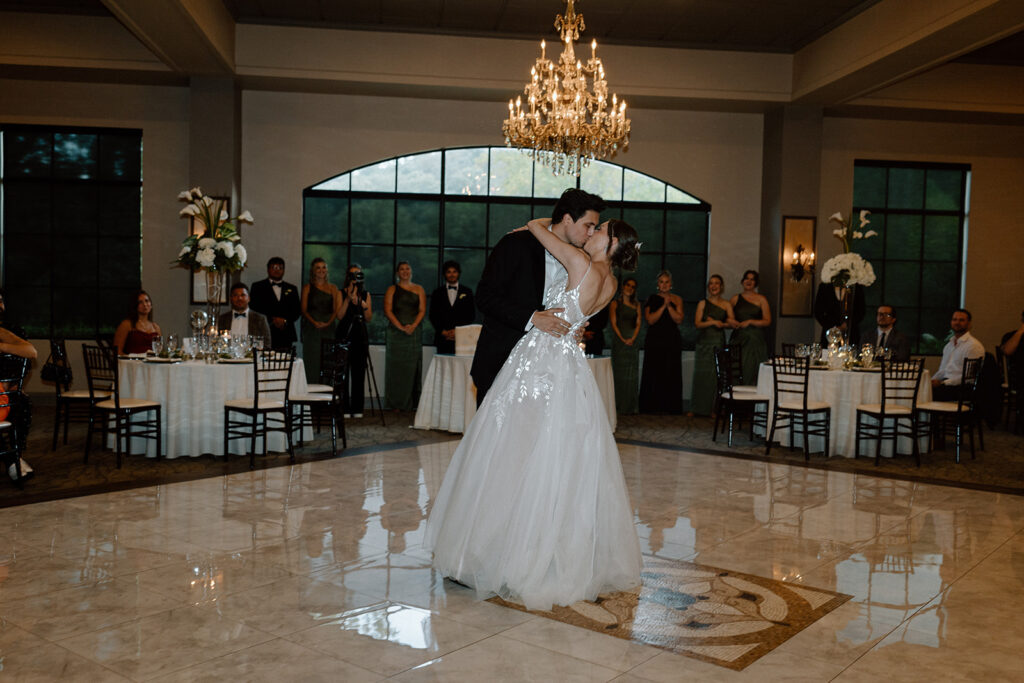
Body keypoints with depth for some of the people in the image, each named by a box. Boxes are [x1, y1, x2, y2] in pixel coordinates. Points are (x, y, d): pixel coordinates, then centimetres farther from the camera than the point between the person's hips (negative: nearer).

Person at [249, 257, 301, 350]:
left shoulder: (292, 289, 20)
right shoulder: (257, 286, 12)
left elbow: (297, 310, 13)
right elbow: (253, 308, 1)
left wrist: (285, 321, -5)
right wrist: (272, 319, -9)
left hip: (286, 335, 2)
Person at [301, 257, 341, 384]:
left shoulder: (333, 288, 13)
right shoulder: (307, 287, 8)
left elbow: (335, 310, 9)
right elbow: (304, 310, 2)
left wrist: (328, 323, -9)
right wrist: (314, 322, -15)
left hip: (328, 328, 2)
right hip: (312, 329, -2)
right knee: (312, 360, -6)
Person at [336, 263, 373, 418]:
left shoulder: (366, 295, 11)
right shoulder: (341, 293, 4)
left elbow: (369, 318, 5)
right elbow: (340, 316, -8)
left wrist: (363, 306, -12)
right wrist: (348, 299, -15)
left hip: (360, 335, 2)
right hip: (345, 335, -2)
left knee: (359, 373, 1)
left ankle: (357, 408, 6)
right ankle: (344, 409, -1)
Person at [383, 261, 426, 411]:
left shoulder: (419, 289, 11)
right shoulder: (392, 290, 7)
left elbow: (422, 310, 4)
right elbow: (388, 310, -2)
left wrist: (413, 326, -12)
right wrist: (401, 327, -13)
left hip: (414, 332, 1)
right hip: (396, 332, -1)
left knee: (413, 367, 0)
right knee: (396, 366, -2)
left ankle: (411, 403, 3)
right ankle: (396, 404, 1)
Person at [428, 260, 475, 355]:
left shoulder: (467, 292, 12)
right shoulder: (437, 293, 14)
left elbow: (472, 315, 7)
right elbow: (433, 316, 9)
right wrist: (443, 332, -4)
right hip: (442, 338, 1)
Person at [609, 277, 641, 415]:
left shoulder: (636, 305, 15)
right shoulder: (615, 303, 4)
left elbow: (638, 324, 8)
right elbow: (613, 323, -4)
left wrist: (632, 339, -8)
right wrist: (623, 339, -13)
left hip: (632, 342, 4)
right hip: (619, 341, -4)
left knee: (632, 375, 3)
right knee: (619, 374, -5)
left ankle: (630, 407, 7)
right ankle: (619, 407, -4)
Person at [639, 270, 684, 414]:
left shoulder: (677, 299, 9)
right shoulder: (651, 299, 7)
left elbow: (678, 319, -3)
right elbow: (650, 320, -5)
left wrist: (669, 306, -14)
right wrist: (663, 305, -11)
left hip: (672, 342, 1)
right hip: (655, 341, 0)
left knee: (671, 375, -1)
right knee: (653, 375, -3)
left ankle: (670, 408, 4)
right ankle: (652, 408, 2)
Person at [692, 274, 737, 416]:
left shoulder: (726, 305, 8)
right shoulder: (703, 303, 7)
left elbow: (733, 324, -2)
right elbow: (697, 323, -1)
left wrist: (719, 323, -15)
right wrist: (713, 322, -13)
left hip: (719, 342, 0)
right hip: (704, 341, 0)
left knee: (716, 375, -3)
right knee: (701, 374, -1)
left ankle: (714, 408, 4)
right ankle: (697, 408, 4)